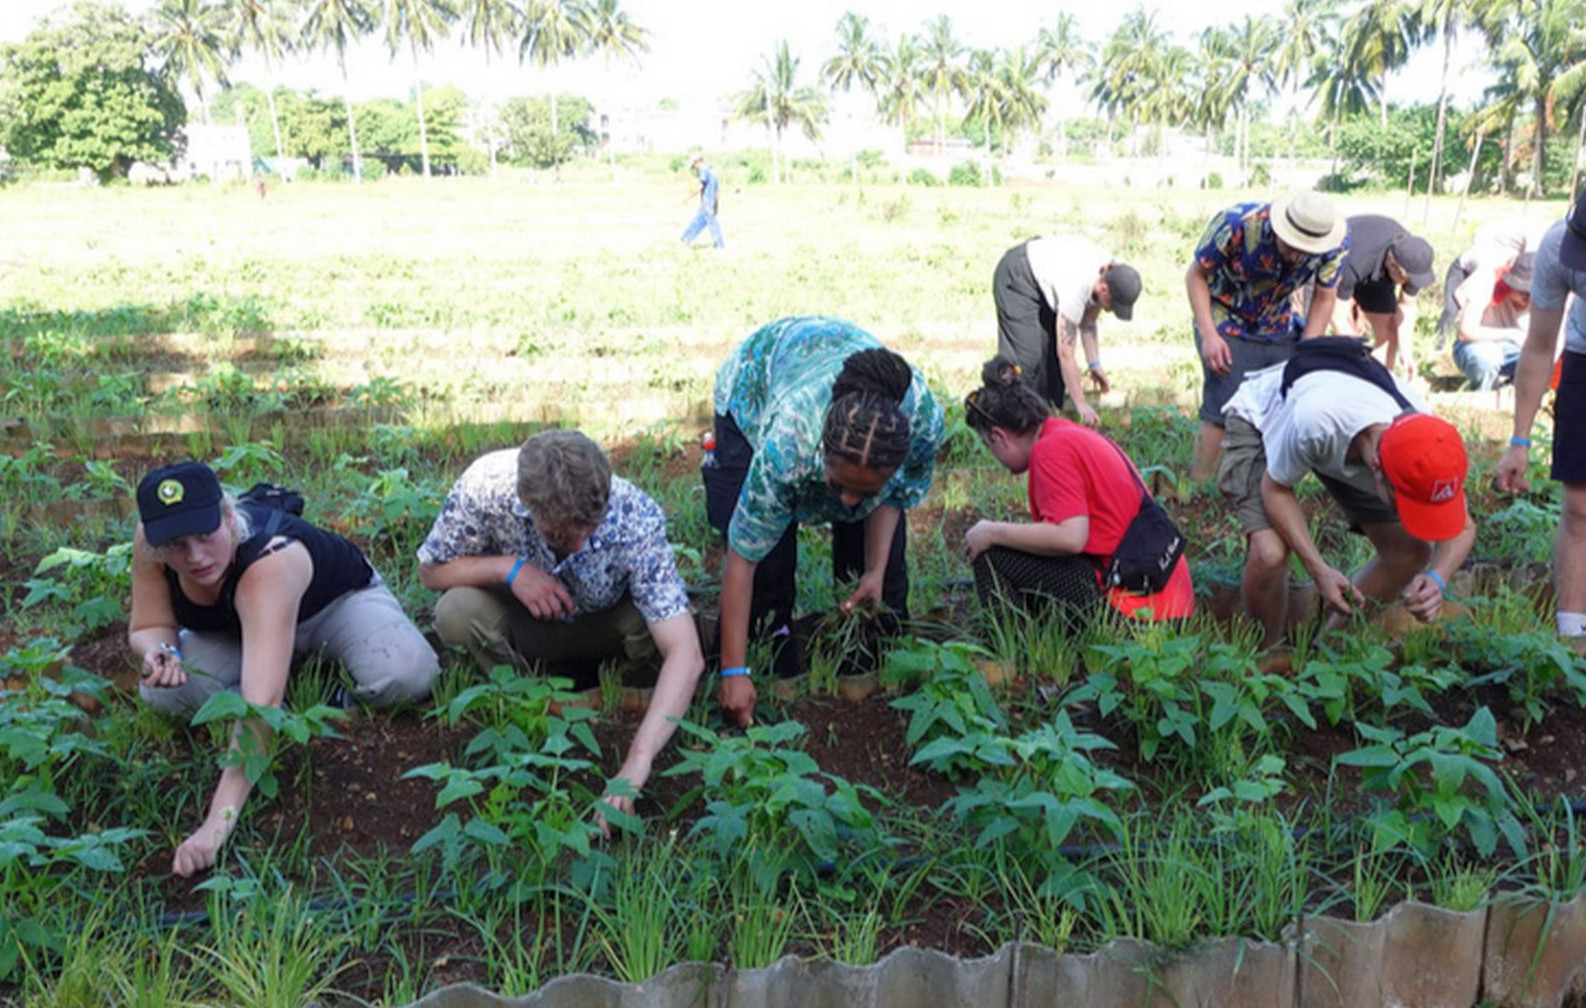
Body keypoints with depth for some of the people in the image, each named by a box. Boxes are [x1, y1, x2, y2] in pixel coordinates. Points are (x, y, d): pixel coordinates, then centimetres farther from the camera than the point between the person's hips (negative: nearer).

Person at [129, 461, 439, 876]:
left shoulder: (269, 561, -45)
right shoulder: (149, 541, -28)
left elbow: (260, 705, -53)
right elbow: (149, 625, -10)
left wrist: (218, 824, -60)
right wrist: (159, 650, -37)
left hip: (339, 599, -5)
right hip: (237, 627, 5)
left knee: (404, 678, -34)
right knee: (161, 692, -22)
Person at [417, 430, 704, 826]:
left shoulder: (637, 518, -35)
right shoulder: (486, 485, -32)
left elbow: (686, 655, -41)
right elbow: (431, 571, -13)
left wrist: (637, 761, -52)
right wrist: (508, 568, -33)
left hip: (604, 628, -1)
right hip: (526, 628, 1)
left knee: (651, 627, -33)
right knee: (456, 612, -30)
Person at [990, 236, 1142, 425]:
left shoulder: (1112, 274, -17)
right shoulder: (1075, 288, -40)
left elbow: (1088, 322, -1)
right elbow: (1065, 353, -36)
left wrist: (1094, 363, -10)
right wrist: (1081, 404, -33)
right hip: (1016, 276, -8)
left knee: (1053, 349, 3)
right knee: (1027, 354, -16)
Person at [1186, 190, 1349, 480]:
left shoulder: (1336, 244, -20)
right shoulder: (1236, 223, -30)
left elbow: (1324, 298, -5)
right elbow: (1196, 275, -17)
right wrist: (1208, 335, -25)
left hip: (1279, 330, 4)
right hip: (1226, 323, -4)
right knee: (1224, 412, -16)